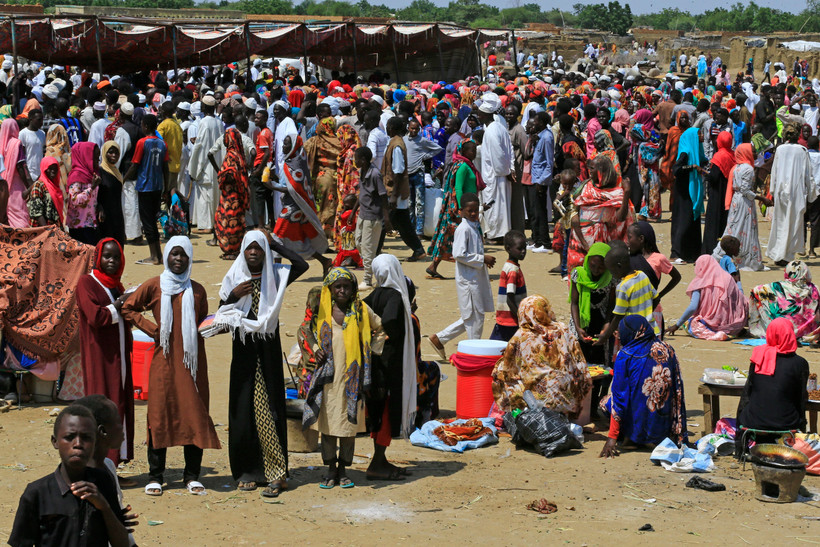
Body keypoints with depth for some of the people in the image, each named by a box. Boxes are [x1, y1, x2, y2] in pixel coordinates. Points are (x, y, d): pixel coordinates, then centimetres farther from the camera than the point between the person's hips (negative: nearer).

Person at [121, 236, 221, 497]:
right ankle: (155, 477, 7)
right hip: (164, 360, -2)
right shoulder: (154, 286, 4)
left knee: (194, 413, 1)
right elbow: (128, 309, 8)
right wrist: (151, 328, -1)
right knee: (160, 414, -1)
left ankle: (192, 475, 10)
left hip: (192, 359, 2)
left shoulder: (197, 290, 12)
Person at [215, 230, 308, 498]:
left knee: (267, 408, -7)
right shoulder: (233, 278, 7)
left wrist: (275, 244, -5)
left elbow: (302, 264, -15)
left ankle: (276, 473, -5)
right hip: (244, 348, 2)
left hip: (268, 348, -2)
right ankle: (249, 471, 12)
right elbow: (220, 315, 5)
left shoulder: (275, 276, 2)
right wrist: (234, 295, -13)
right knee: (243, 408, 3)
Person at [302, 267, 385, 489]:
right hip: (328, 373, 1)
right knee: (327, 420, 2)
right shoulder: (323, 310, 5)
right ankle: (331, 469, 11)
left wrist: (373, 349, 8)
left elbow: (381, 329, 17)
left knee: (349, 420, 2)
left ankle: (343, 469, 12)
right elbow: (316, 335, 19)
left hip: (352, 374, -1)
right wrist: (317, 351, 1)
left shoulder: (361, 310, 3)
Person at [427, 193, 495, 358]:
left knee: (471, 318, 14)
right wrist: (483, 259, -19)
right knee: (475, 317, -2)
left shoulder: (475, 226, 14)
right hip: (468, 279, -10)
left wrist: (485, 259, 7)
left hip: (478, 278, 10)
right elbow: (459, 254, -22)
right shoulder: (463, 229, -15)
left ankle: (439, 339, 20)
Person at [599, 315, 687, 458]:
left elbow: (619, 394, -11)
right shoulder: (667, 349, 3)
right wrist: (680, 434, 8)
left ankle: (629, 438, 12)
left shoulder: (625, 355, -10)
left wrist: (612, 437, -9)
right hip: (665, 425, 5)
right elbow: (677, 390, 4)